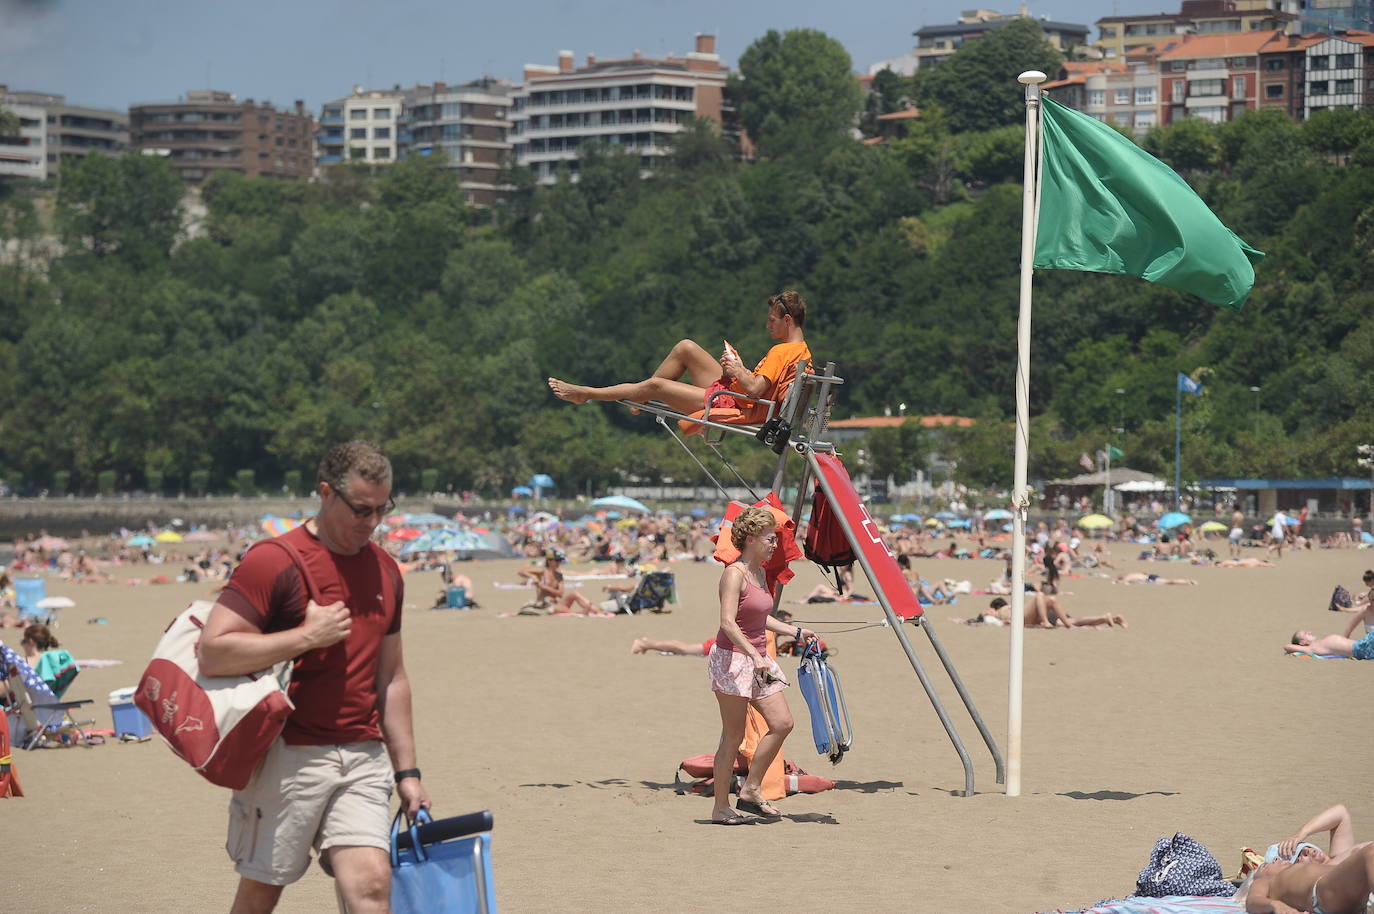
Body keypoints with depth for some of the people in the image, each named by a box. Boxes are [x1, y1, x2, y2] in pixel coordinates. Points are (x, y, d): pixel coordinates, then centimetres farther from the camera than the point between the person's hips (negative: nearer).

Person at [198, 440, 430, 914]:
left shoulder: (385, 571, 14)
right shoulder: (275, 562, -8)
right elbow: (212, 653, -16)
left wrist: (406, 772, 18)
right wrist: (307, 636, -16)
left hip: (364, 757, 5)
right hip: (287, 757, -5)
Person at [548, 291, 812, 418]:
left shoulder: (781, 352, -24)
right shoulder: (801, 350, 6)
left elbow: (754, 389, -33)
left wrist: (737, 371, -15)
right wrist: (739, 369, 2)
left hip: (729, 404, -10)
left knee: (654, 386, -4)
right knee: (686, 347, 15)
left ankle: (585, 394, 10)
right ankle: (642, 399, 25)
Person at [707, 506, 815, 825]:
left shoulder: (759, 573, 13)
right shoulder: (735, 573, -15)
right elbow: (728, 623, -24)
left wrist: (795, 632, 21)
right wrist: (754, 656, -31)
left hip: (758, 659, 9)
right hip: (732, 658, -9)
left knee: (782, 723, 1)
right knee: (733, 736, -3)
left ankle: (750, 790, 11)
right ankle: (720, 807, 6)